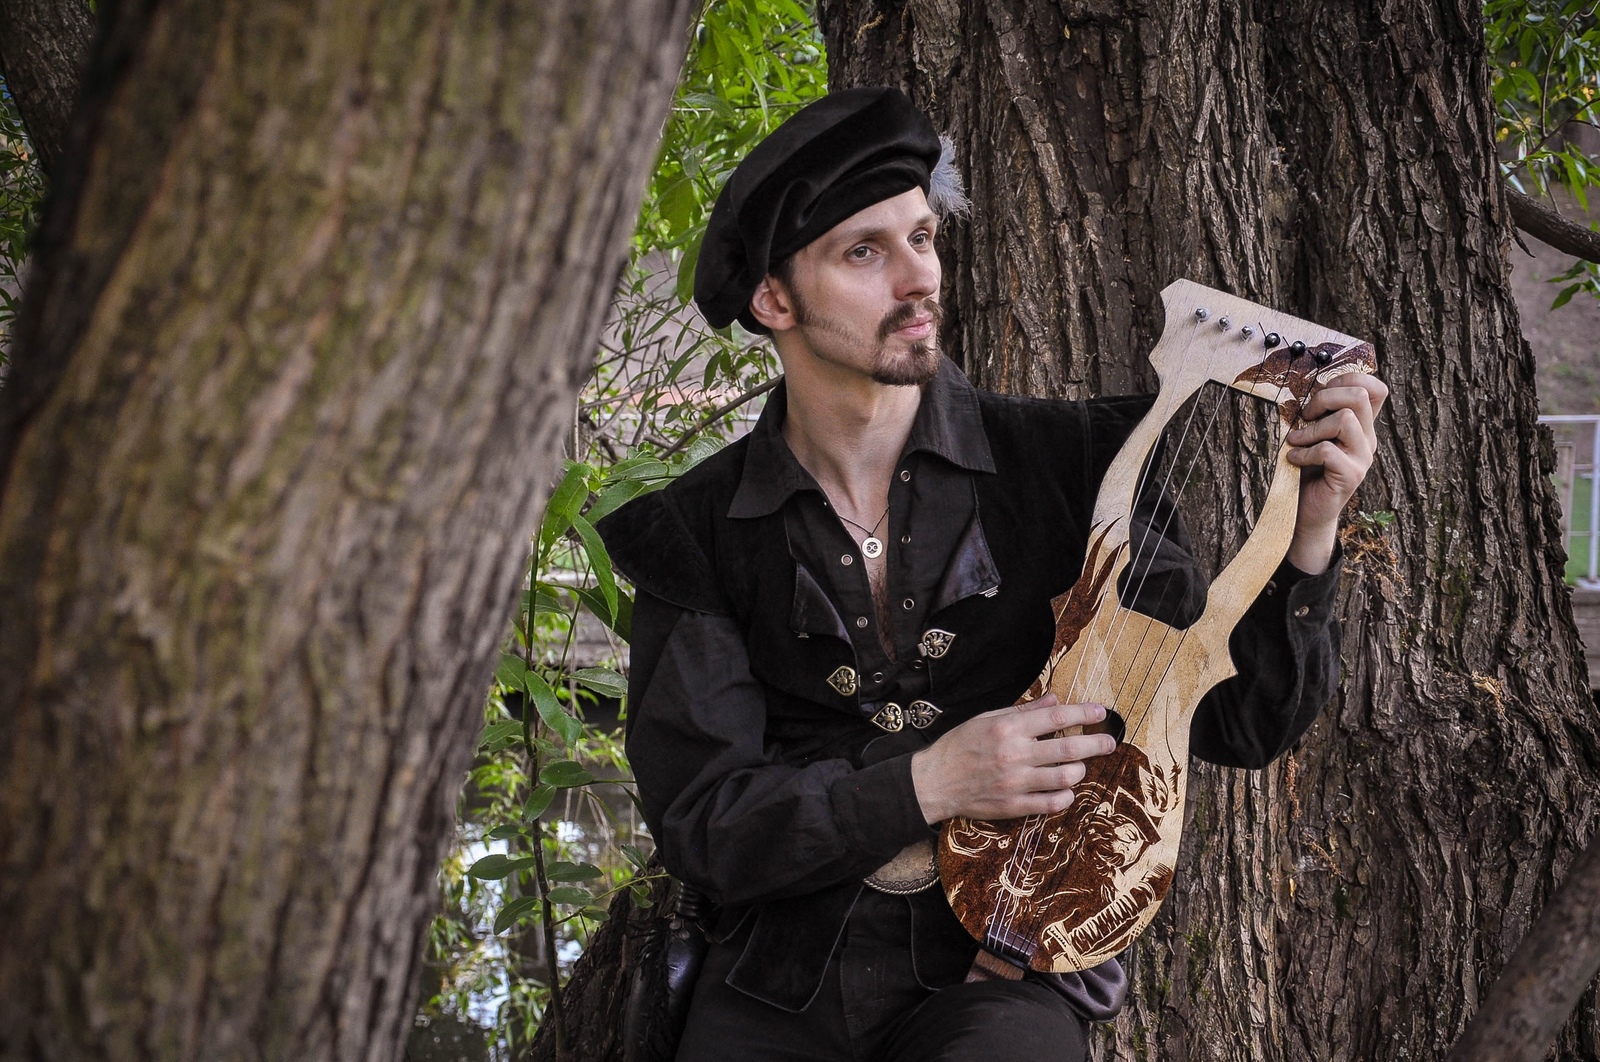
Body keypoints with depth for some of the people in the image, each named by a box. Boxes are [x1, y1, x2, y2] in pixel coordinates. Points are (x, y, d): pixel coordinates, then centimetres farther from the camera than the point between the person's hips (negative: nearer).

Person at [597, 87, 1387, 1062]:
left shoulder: (1070, 463, 1)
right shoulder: (694, 532, 2)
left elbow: (1237, 724, 4)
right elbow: (697, 820, -4)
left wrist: (1310, 533, -11)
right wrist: (925, 786, -16)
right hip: (784, 982, 1)